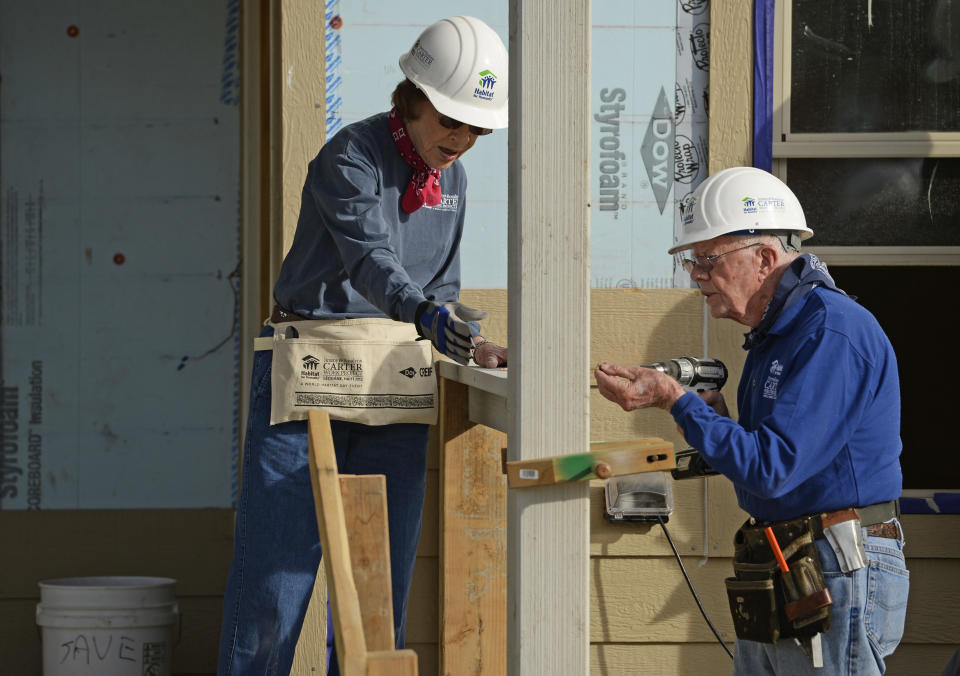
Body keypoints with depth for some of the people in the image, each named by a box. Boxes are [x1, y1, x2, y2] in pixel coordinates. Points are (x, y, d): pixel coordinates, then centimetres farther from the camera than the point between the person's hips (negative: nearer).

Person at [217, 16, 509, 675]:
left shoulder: (451, 179, 12)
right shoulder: (351, 156, -12)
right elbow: (370, 256, -28)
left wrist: (472, 346, 2)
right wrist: (427, 314, -45)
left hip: (396, 392, 7)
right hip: (313, 373, -7)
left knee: (383, 569, 6)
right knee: (277, 563, -7)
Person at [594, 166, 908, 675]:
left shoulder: (834, 332, -16)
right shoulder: (773, 334, 18)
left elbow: (773, 469, -22)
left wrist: (673, 400, -17)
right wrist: (714, 421, 4)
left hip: (839, 581, -10)